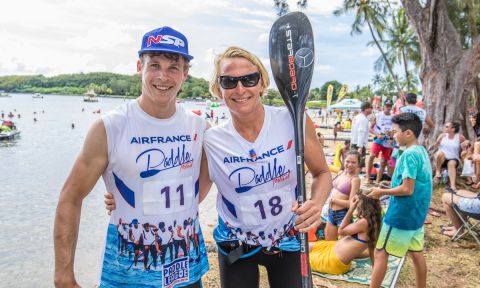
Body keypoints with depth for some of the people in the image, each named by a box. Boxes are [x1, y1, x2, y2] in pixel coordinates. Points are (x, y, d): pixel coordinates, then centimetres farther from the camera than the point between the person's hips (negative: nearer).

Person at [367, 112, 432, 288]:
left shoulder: (409, 155, -21)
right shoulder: (422, 151, 8)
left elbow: (407, 189, -24)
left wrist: (382, 192, -12)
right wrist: (390, 188, 12)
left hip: (402, 215, -9)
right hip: (416, 213, 9)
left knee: (380, 254, 2)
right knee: (416, 253, 18)